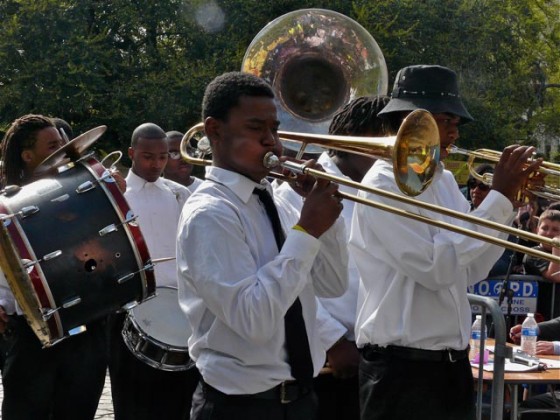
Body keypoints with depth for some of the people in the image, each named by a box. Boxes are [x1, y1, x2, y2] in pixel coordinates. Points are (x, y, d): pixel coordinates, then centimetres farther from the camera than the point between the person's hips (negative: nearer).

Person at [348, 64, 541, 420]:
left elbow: (471, 271, 12)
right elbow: (436, 267, -21)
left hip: (453, 364, 8)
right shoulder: (384, 184, -13)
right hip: (402, 368, -8)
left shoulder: (445, 181, 11)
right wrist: (499, 197, -17)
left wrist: (509, 198, 2)